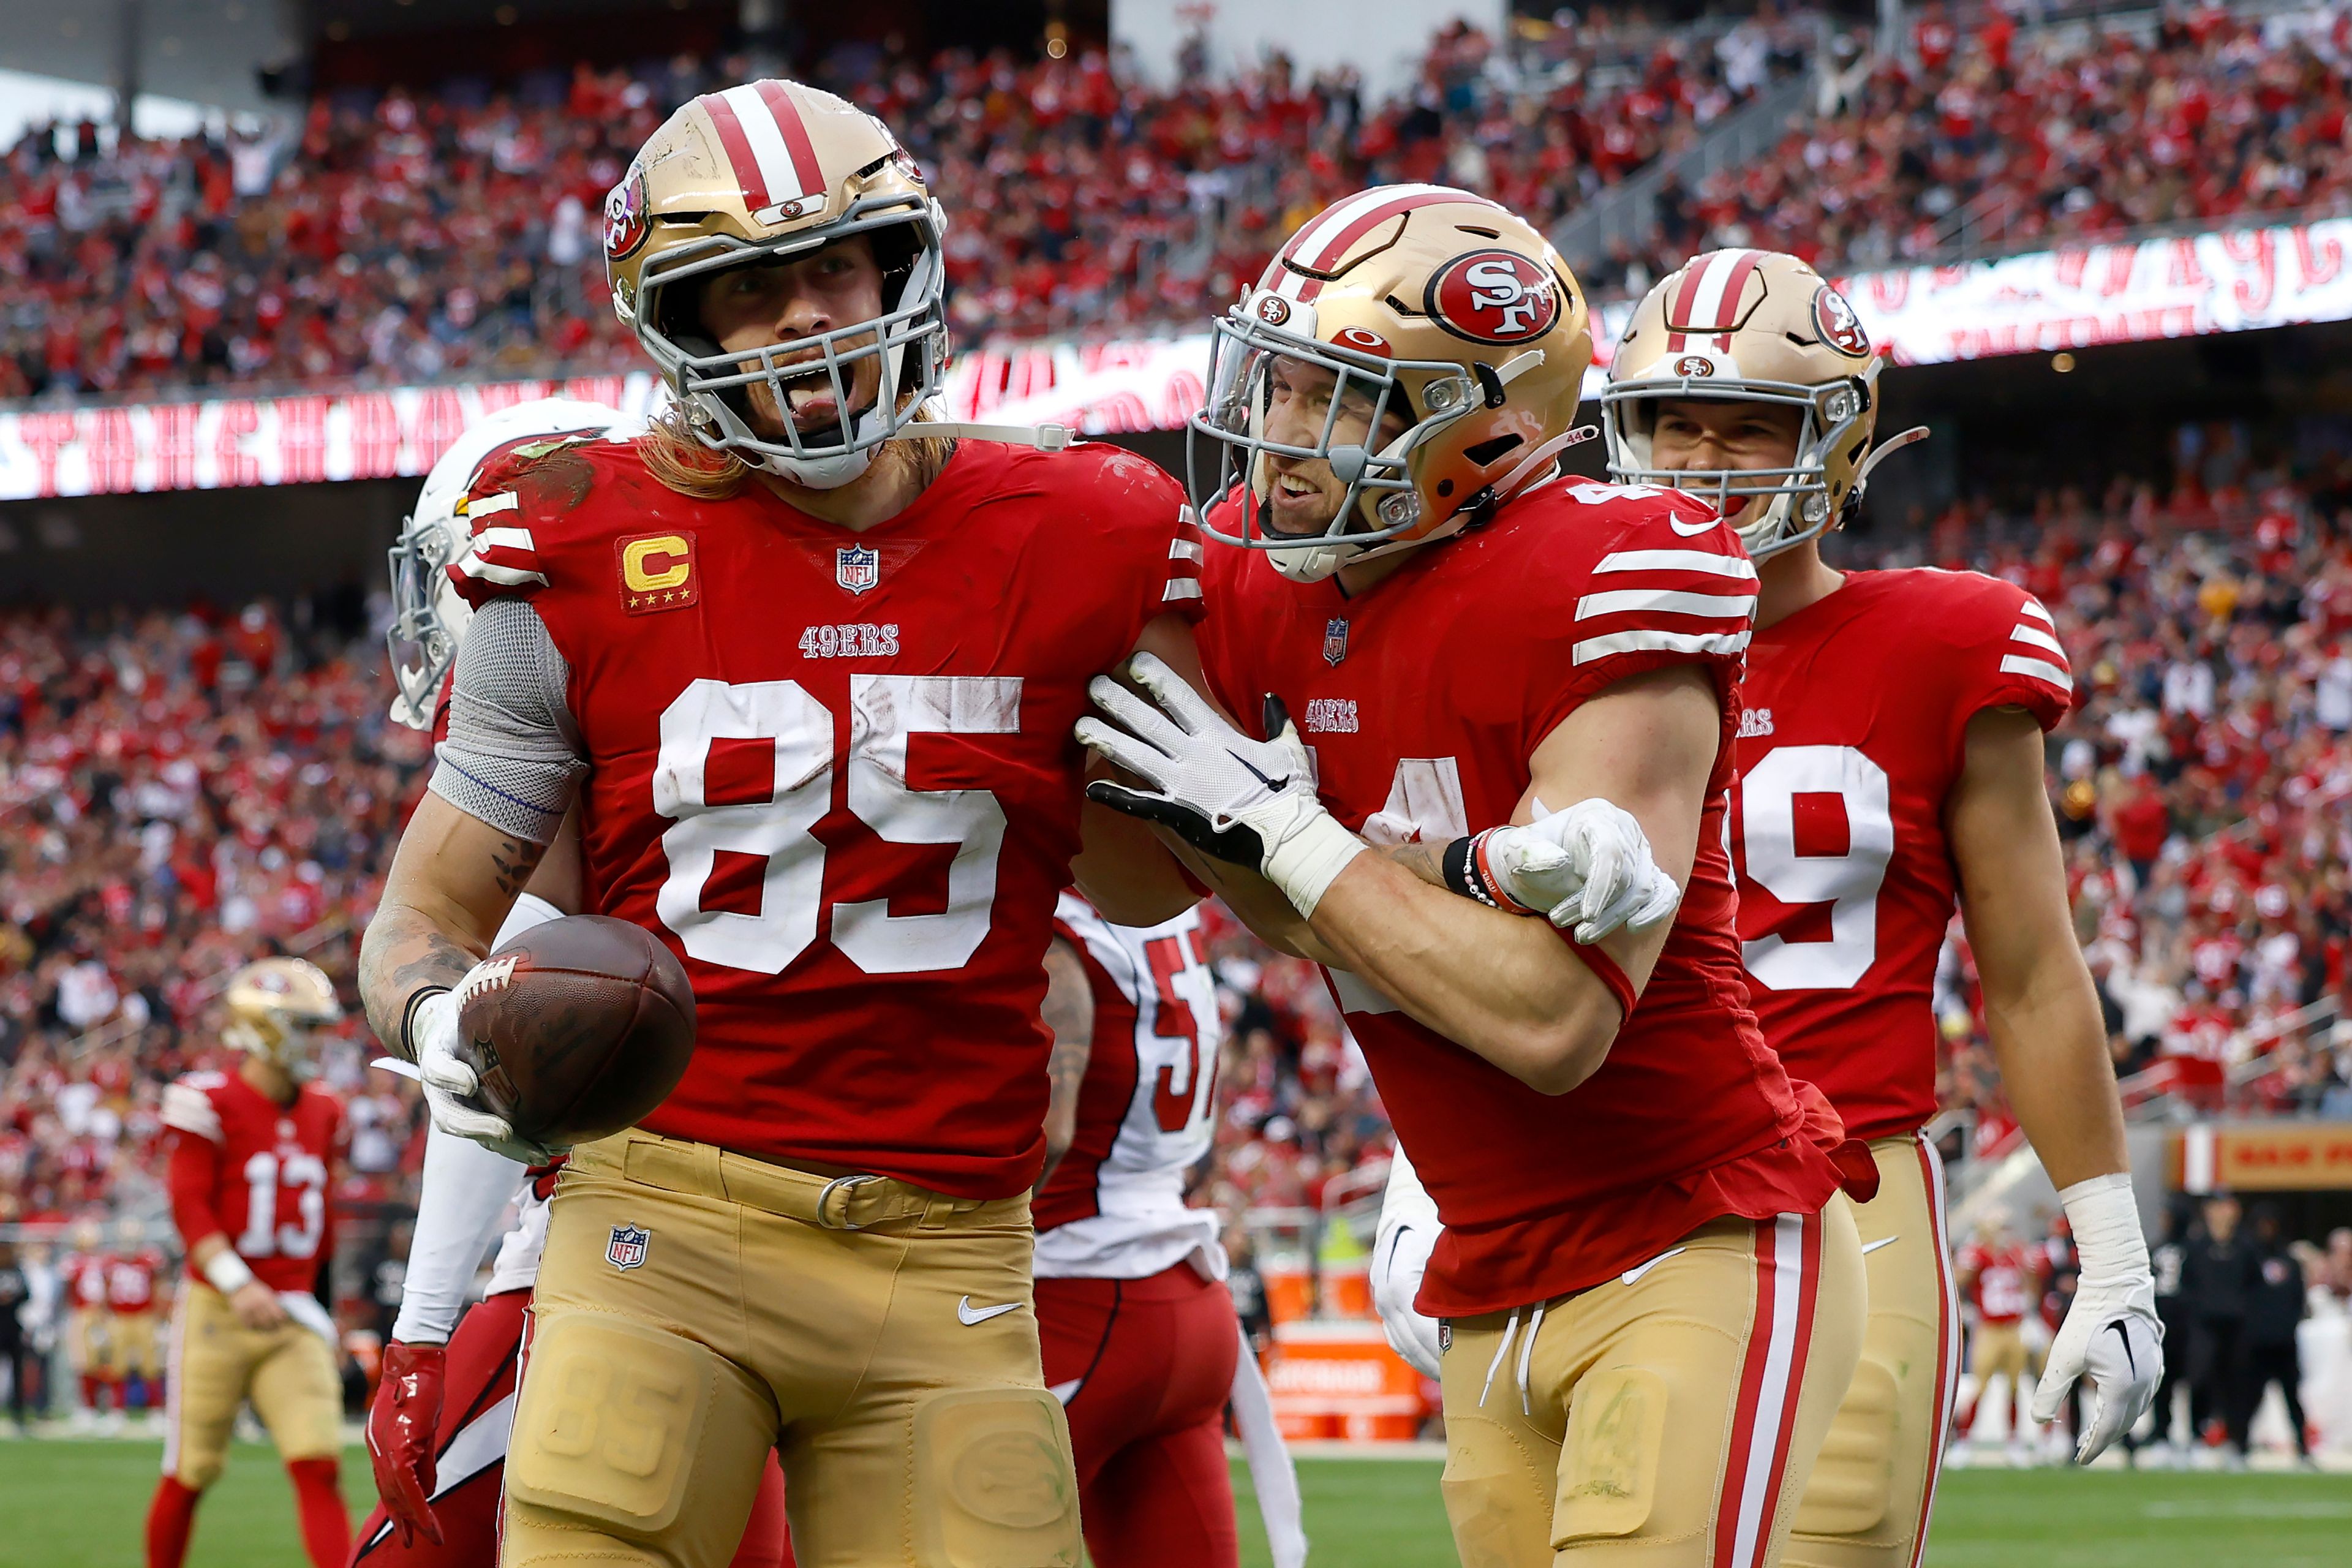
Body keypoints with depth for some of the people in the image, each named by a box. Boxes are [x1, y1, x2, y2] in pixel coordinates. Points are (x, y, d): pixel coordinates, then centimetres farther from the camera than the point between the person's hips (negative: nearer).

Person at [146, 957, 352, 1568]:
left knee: (320, 1467, -9)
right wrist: (238, 1285, -26)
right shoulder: (211, 1104, -8)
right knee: (190, 1473, 4)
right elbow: (189, 1207, -14)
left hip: (295, 1319, 4)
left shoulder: (321, 1115, 11)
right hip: (218, 1311, -4)